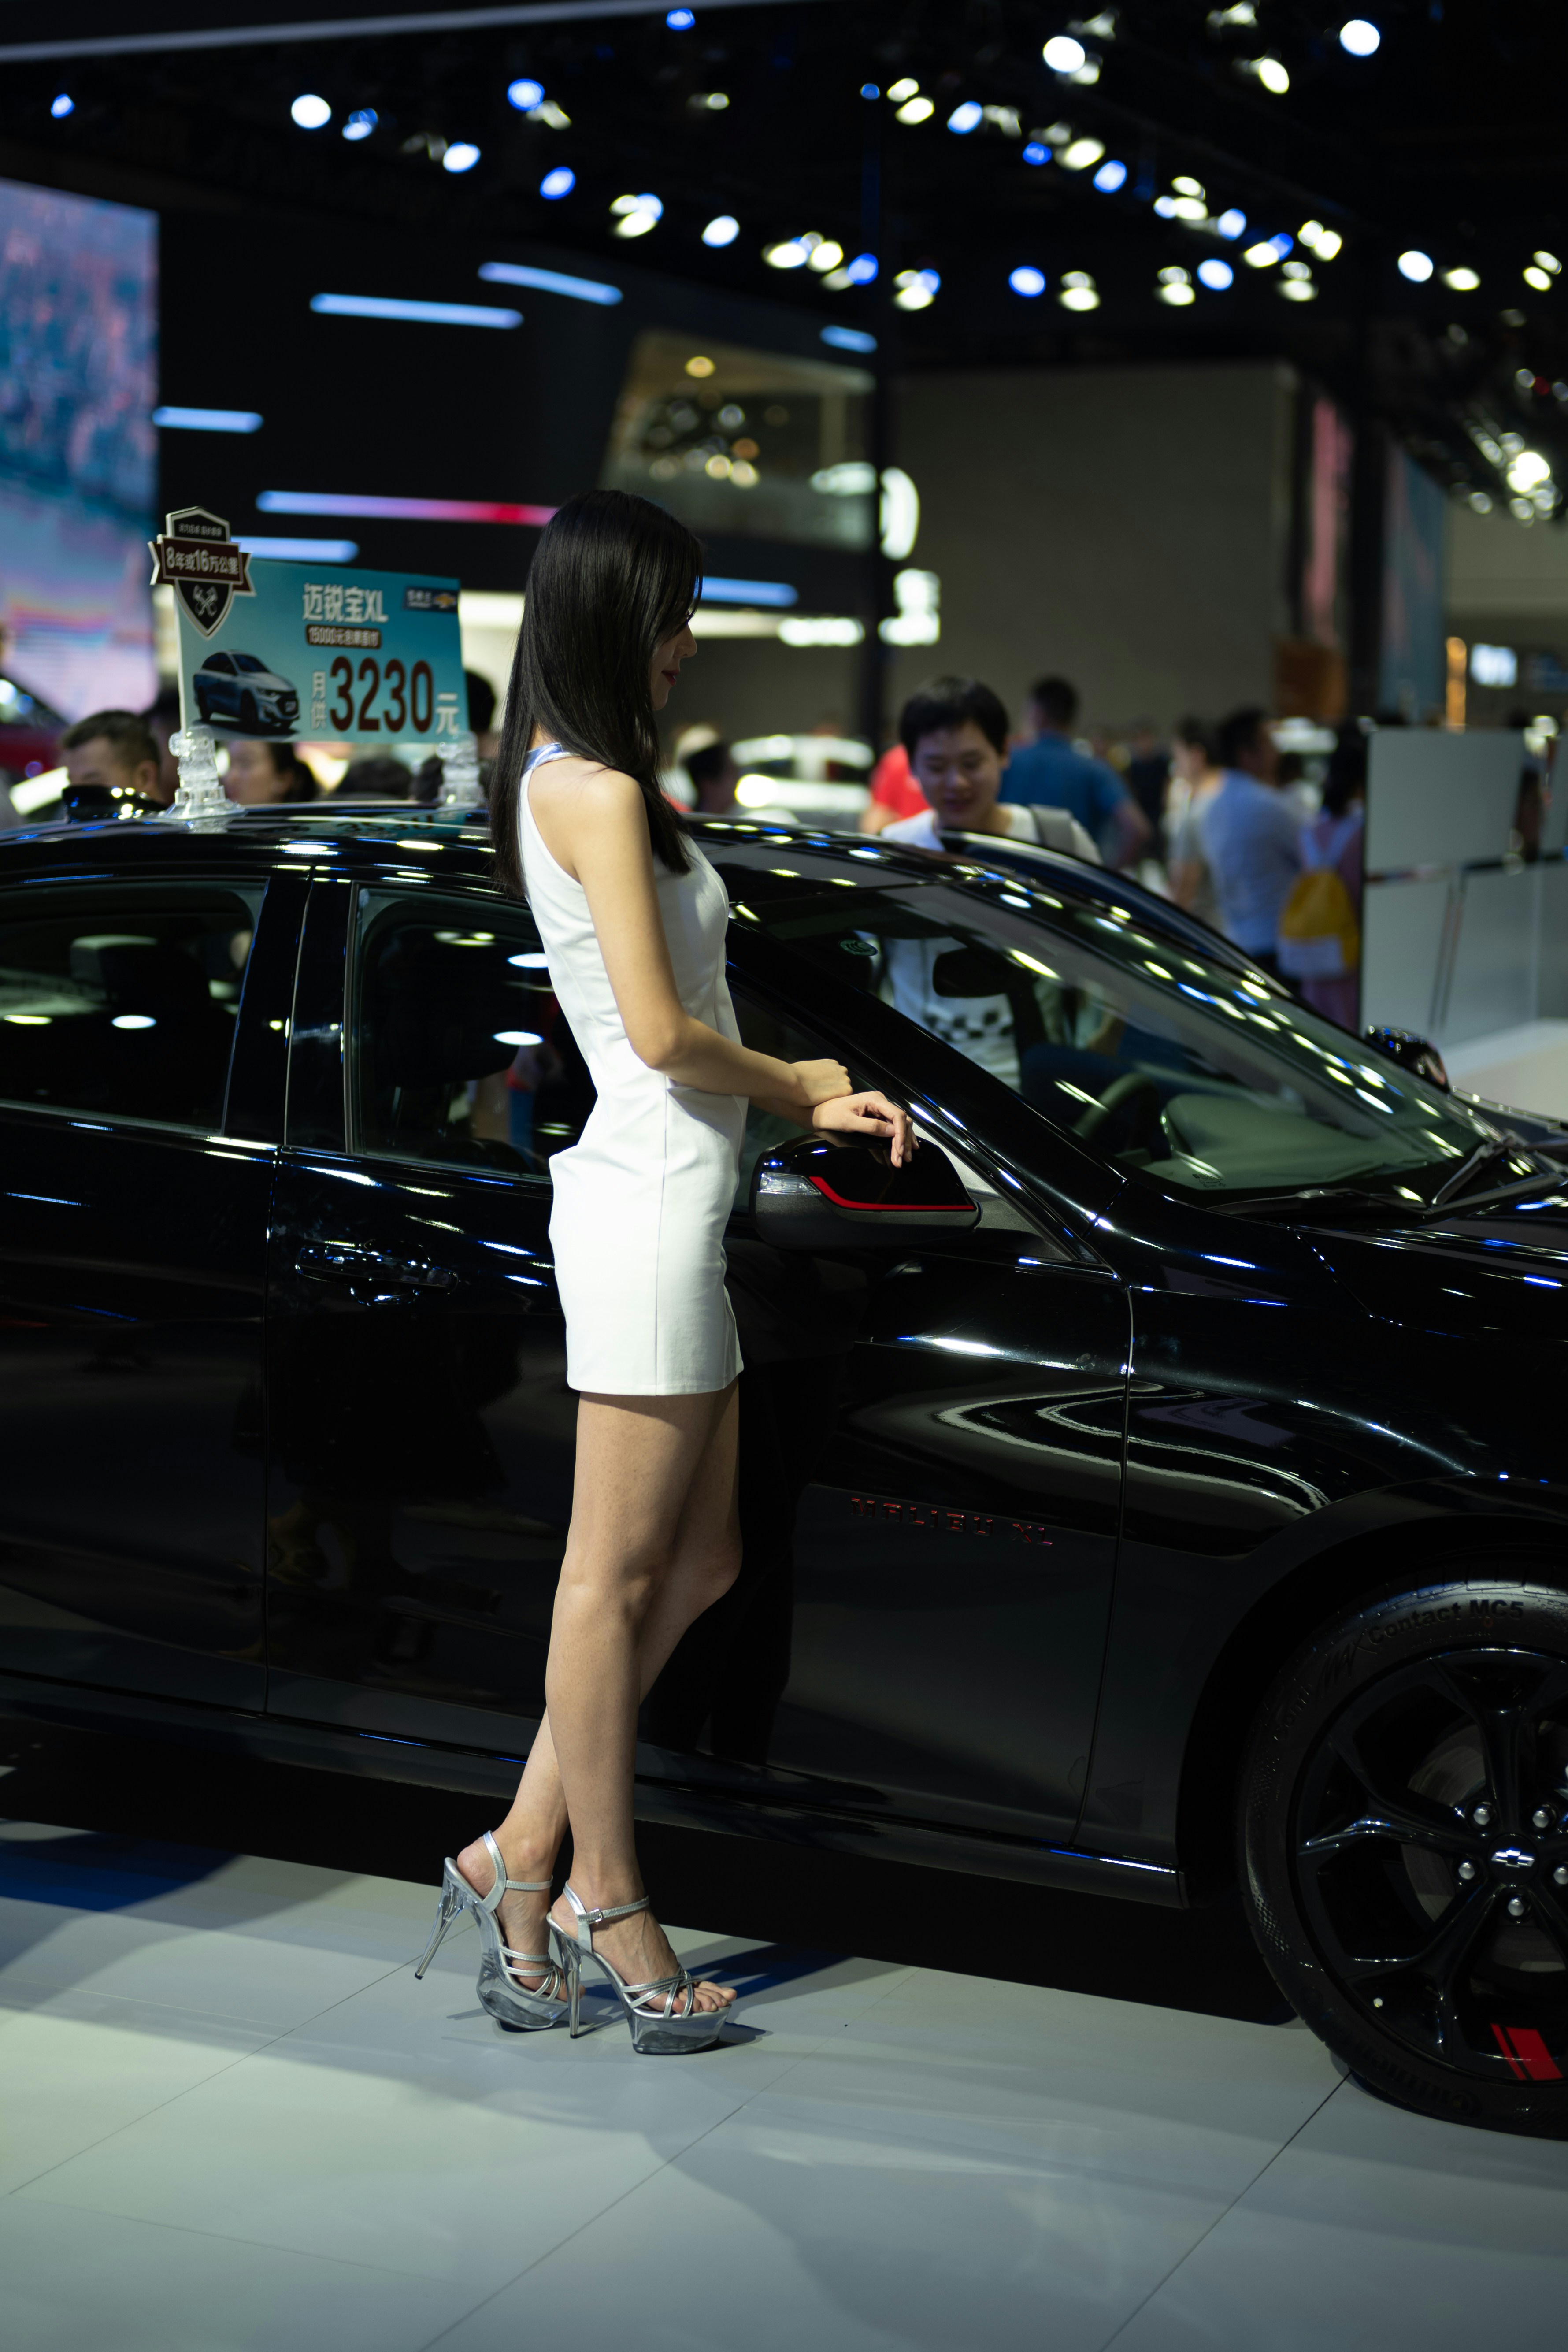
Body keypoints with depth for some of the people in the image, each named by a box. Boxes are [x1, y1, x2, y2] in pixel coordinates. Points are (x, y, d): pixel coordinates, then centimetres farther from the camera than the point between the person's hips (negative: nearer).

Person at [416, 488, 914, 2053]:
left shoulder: (559, 786, 18)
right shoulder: (600, 794, -13)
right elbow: (664, 1036, -18)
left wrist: (813, 1103, 12)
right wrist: (800, 1083, -1)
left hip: (660, 1202, 10)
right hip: (651, 1207, -10)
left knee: (695, 1567, 13)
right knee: (617, 1574, -1)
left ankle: (522, 1860, 18)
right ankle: (611, 1921, 9)